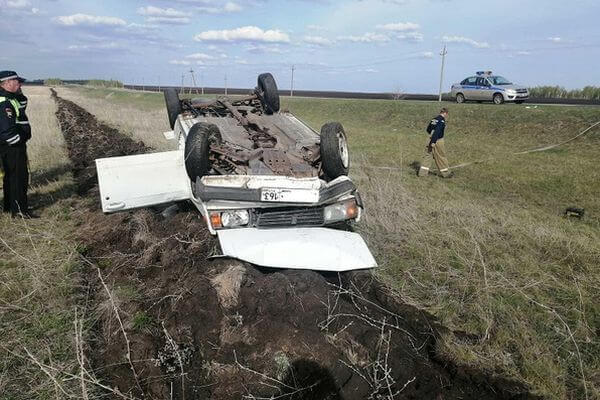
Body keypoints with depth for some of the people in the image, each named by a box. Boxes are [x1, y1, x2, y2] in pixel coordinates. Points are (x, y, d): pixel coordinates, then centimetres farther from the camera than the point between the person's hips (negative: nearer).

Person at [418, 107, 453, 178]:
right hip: (438, 141, -7)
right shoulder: (442, 120, -13)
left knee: (428, 155, 9)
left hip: (430, 140, 7)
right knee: (441, 157, 5)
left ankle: (422, 172, 8)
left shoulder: (434, 119, 10)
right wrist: (433, 142, -25)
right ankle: (446, 173, 17)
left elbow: (428, 129, 18)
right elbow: (437, 131, -23)